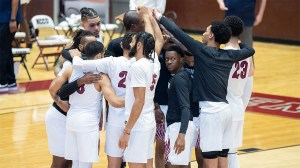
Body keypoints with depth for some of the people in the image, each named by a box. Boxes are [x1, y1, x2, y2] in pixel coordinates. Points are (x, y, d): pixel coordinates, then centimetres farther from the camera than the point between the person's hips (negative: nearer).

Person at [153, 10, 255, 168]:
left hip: (211, 111, -7)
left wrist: (160, 17, 5)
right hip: (225, 109, 7)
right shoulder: (229, 55, 9)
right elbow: (250, 50, 27)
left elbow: (177, 32, -7)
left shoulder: (203, 51, -8)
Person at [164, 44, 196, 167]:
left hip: (179, 126, -10)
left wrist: (181, 134, -31)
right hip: (179, 125, 10)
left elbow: (185, 107, -23)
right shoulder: (184, 75, 12)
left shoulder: (178, 78, -15)